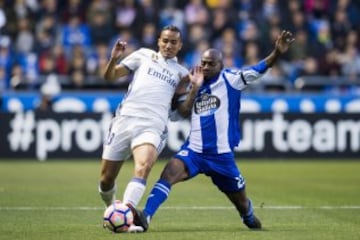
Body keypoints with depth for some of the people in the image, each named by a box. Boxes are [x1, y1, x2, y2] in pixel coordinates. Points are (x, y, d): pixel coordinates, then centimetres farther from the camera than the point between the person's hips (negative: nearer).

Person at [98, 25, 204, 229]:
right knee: (106, 180, 3)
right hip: (125, 119, 1)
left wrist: (196, 88, 4)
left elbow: (184, 111, 16)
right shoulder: (144, 55, 16)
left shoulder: (182, 73, 20)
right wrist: (114, 58, -5)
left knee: (144, 166, -32)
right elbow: (110, 76, 14)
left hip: (152, 128, -1)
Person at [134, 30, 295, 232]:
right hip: (194, 151, 2)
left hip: (222, 156, -2)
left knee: (241, 202, 13)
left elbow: (257, 70, -20)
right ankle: (145, 217, -32)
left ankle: (250, 219, 47)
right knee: (169, 173, -25)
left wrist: (277, 53, -36)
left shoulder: (230, 79, -5)